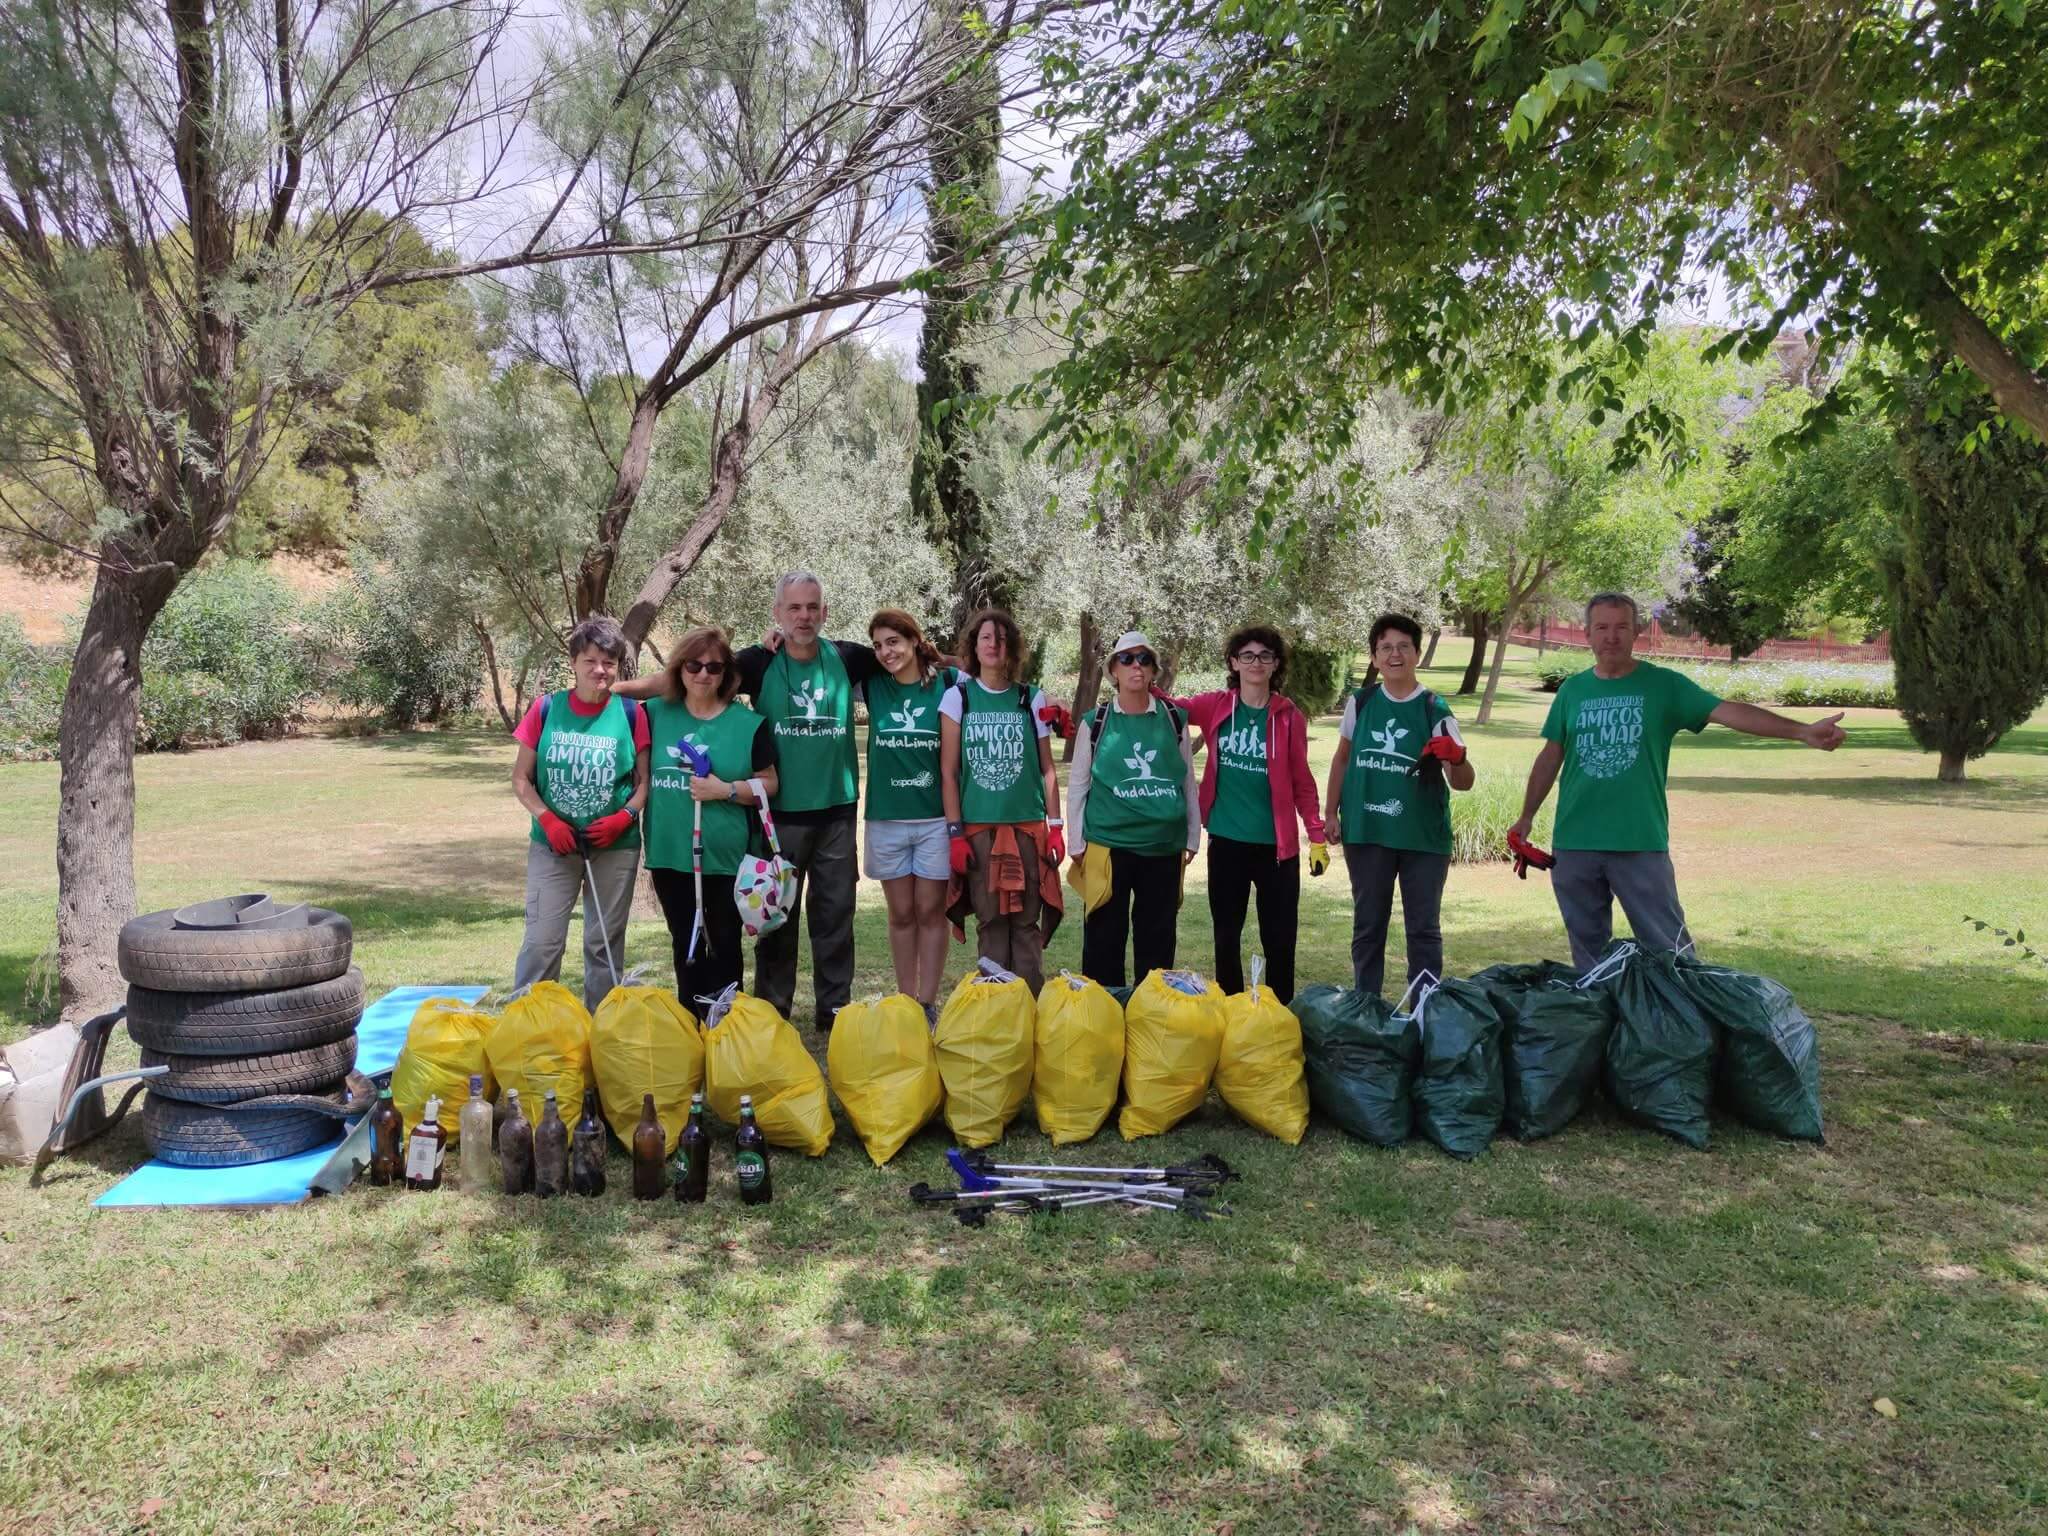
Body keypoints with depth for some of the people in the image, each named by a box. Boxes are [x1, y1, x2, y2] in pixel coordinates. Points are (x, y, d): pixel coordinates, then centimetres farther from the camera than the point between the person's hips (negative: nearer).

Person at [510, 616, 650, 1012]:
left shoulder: (631, 714, -4)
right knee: (541, 942, -2)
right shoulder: (546, 709, -3)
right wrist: (547, 819, -13)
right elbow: (521, 778, 2)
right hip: (552, 844, 0)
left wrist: (625, 817, -16)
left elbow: (644, 781, 1)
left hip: (616, 848, 0)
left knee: (605, 944, 10)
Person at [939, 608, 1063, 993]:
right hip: (978, 828, -1)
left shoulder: (1032, 699, 6)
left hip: (1028, 826, 1)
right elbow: (948, 771, 2)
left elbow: (1048, 769, 9)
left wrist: (1056, 827, 2)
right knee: (990, 921, 4)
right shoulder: (957, 697, 3)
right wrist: (954, 832, -4)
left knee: (1026, 922, 2)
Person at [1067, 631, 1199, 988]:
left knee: (1158, 940, 8)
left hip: (1164, 847, 2)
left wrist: (1193, 836, 11)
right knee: (1104, 939, 4)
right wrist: (1077, 844, 1)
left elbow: (1188, 782, 11)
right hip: (1108, 844, -1)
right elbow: (1077, 785, 4)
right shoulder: (1096, 722, 1)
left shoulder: (1174, 720, 5)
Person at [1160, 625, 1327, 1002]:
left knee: (1279, 939, 3)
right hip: (1226, 841, 1)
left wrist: (1317, 837, -1)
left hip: (1276, 843, -1)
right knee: (1226, 935, 10)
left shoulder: (1289, 716, 0)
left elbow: (1302, 782, 3)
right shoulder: (1215, 706, 1)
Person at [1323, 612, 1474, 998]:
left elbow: (1462, 782, -8)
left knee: (1424, 929, 5)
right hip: (1366, 833, 2)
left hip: (1424, 836, -2)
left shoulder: (1436, 710, -5)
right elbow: (1342, 758, 14)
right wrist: (1330, 812, 8)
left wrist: (1457, 760, -31)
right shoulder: (1360, 703, 2)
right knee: (1367, 927, 11)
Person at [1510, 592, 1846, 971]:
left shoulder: (1664, 685, 0)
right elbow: (1551, 757, 13)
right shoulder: (1572, 690, 8)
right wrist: (1527, 817, 12)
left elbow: (1729, 711, -11)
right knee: (1588, 947, 13)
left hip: (1642, 844, -2)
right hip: (1573, 845, 3)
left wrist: (1802, 731, -23)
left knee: (1670, 950, 0)